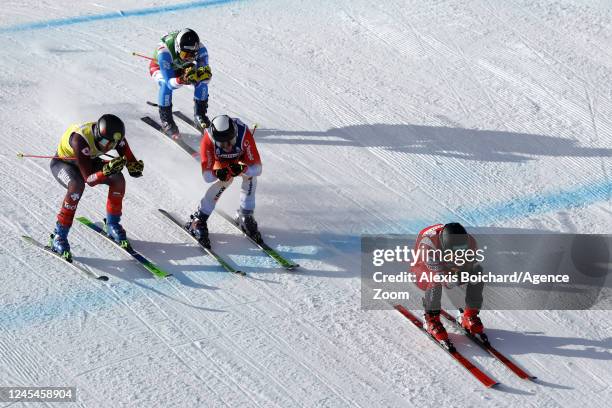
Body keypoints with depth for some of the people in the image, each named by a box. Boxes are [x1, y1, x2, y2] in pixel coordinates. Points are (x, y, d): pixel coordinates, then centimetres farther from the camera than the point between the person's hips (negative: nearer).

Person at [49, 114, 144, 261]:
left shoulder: (114, 136, -26)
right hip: (62, 162, -5)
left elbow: (134, 169, -19)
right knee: (76, 185, -36)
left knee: (118, 179, -17)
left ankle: (112, 226, 5)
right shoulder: (80, 140, -42)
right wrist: (106, 171, -58)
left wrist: (136, 166, -41)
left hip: (89, 160, 6)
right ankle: (58, 237, -23)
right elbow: (89, 180, -42)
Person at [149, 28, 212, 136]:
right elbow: (170, 83, -44)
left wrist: (205, 73, -56)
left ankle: (199, 115, -2)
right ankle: (165, 119, -16)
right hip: (159, 68, -4)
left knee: (201, 81, -22)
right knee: (166, 84, -35)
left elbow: (206, 76, -32)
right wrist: (182, 80, -64)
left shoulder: (200, 49, -33)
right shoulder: (165, 52, -43)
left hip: (182, 67, 4)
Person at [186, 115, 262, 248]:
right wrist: (217, 174, -60)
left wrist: (242, 169, -59)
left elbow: (257, 169, -39)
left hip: (240, 157, 1)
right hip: (220, 160, -1)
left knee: (250, 174, -27)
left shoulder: (244, 134, -42)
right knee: (224, 180, -28)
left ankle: (245, 216, -7)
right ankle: (198, 220, -17)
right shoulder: (208, 140, -40)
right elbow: (206, 176, -38)